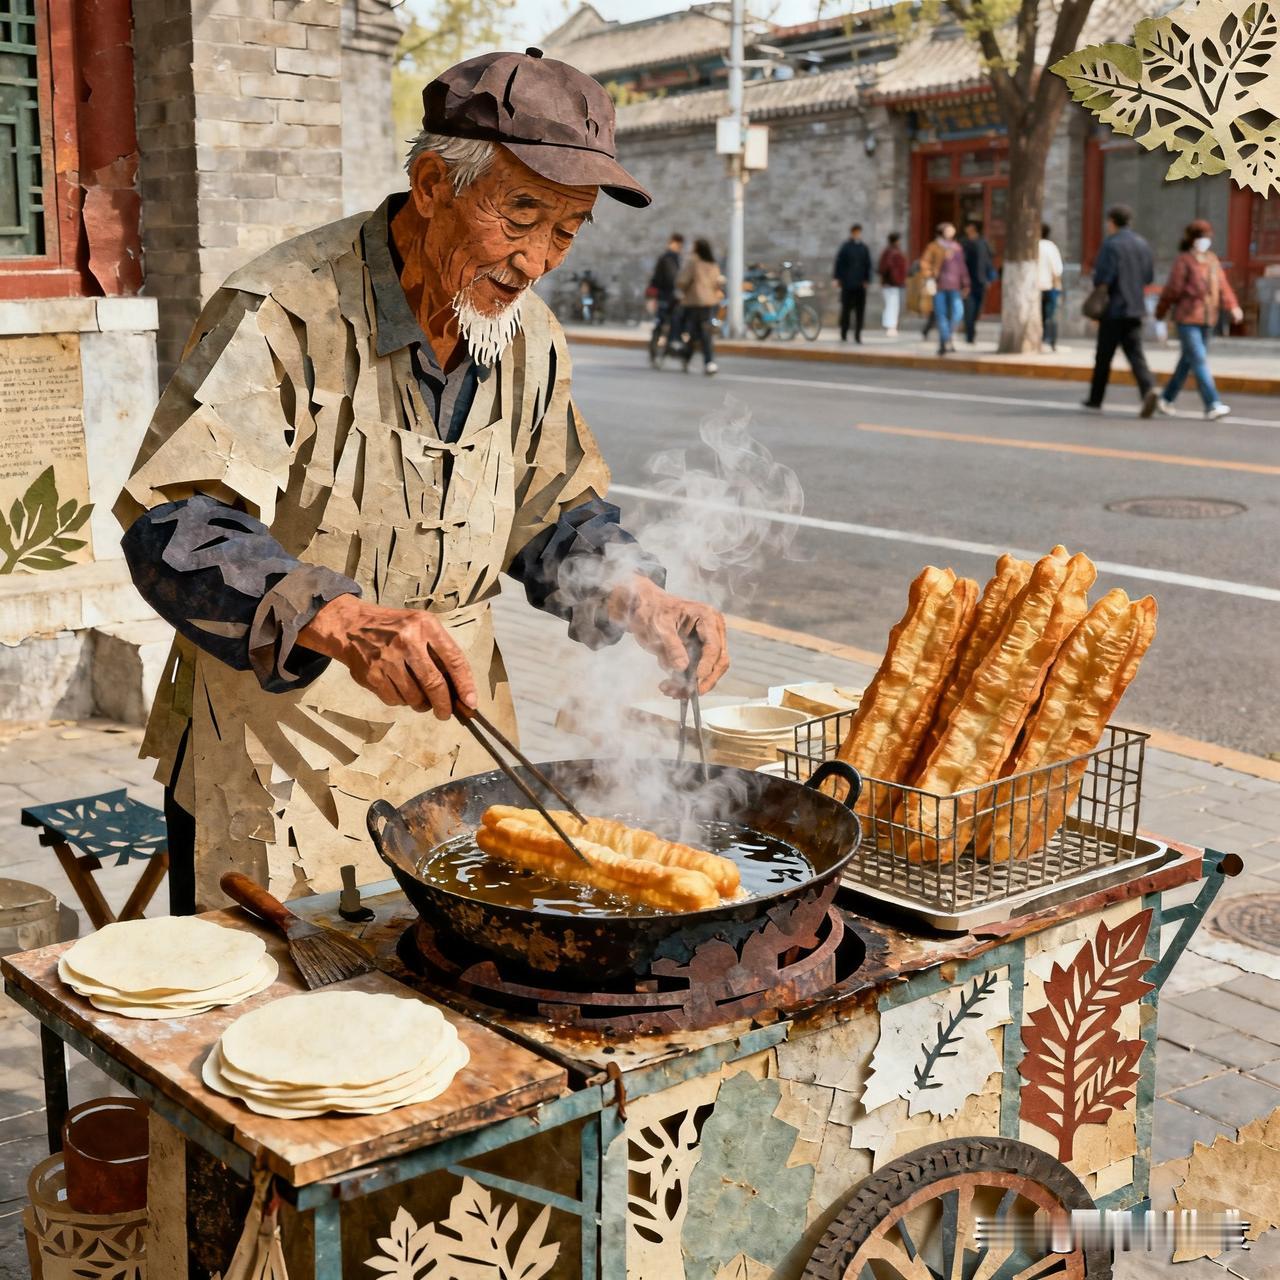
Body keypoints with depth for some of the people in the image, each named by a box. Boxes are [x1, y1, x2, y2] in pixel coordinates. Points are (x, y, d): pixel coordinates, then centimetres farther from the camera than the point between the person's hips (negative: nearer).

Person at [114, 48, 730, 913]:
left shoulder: (530, 336, 2)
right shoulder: (282, 316, -20)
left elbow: (556, 517, 12)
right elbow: (174, 526, -30)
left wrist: (634, 597, -8)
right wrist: (338, 618, -46)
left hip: (452, 734, 6)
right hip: (278, 764, -5)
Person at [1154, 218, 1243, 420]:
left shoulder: (1212, 259, 13)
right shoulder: (1183, 260, -8)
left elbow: (1222, 285, 5)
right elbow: (1173, 288, -4)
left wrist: (1232, 306, -8)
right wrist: (1161, 311, 1)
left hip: (1206, 320, 7)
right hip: (1187, 319, -7)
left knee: (1187, 362, 13)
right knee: (1199, 361, -13)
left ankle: (1166, 399, 25)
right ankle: (1212, 406, -18)